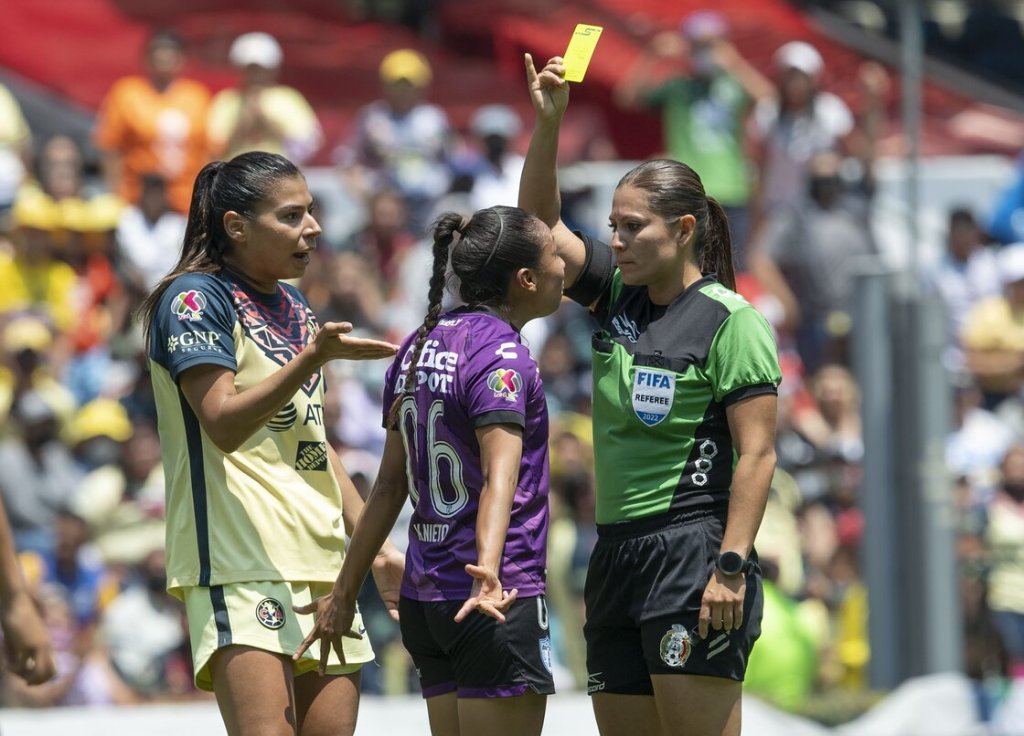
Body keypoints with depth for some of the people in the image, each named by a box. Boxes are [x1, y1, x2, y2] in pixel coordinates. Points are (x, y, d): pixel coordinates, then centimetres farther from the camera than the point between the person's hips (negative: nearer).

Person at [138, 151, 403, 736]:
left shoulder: (295, 309, 20)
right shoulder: (195, 297, -5)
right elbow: (224, 424, -17)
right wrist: (313, 358, -29)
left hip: (321, 560, 9)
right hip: (240, 563, -8)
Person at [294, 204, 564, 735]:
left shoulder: (420, 347, 12)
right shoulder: (501, 354, -12)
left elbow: (391, 483, 15)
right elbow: (500, 475, -26)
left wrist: (346, 592, 17)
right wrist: (490, 569, -39)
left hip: (423, 598, 8)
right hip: (500, 607, -8)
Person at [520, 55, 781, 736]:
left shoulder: (729, 319, -8)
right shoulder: (619, 295, 13)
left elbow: (757, 455, -12)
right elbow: (539, 221, 19)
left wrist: (732, 567, -20)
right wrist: (548, 123, 5)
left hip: (692, 554, -8)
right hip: (617, 551, 8)